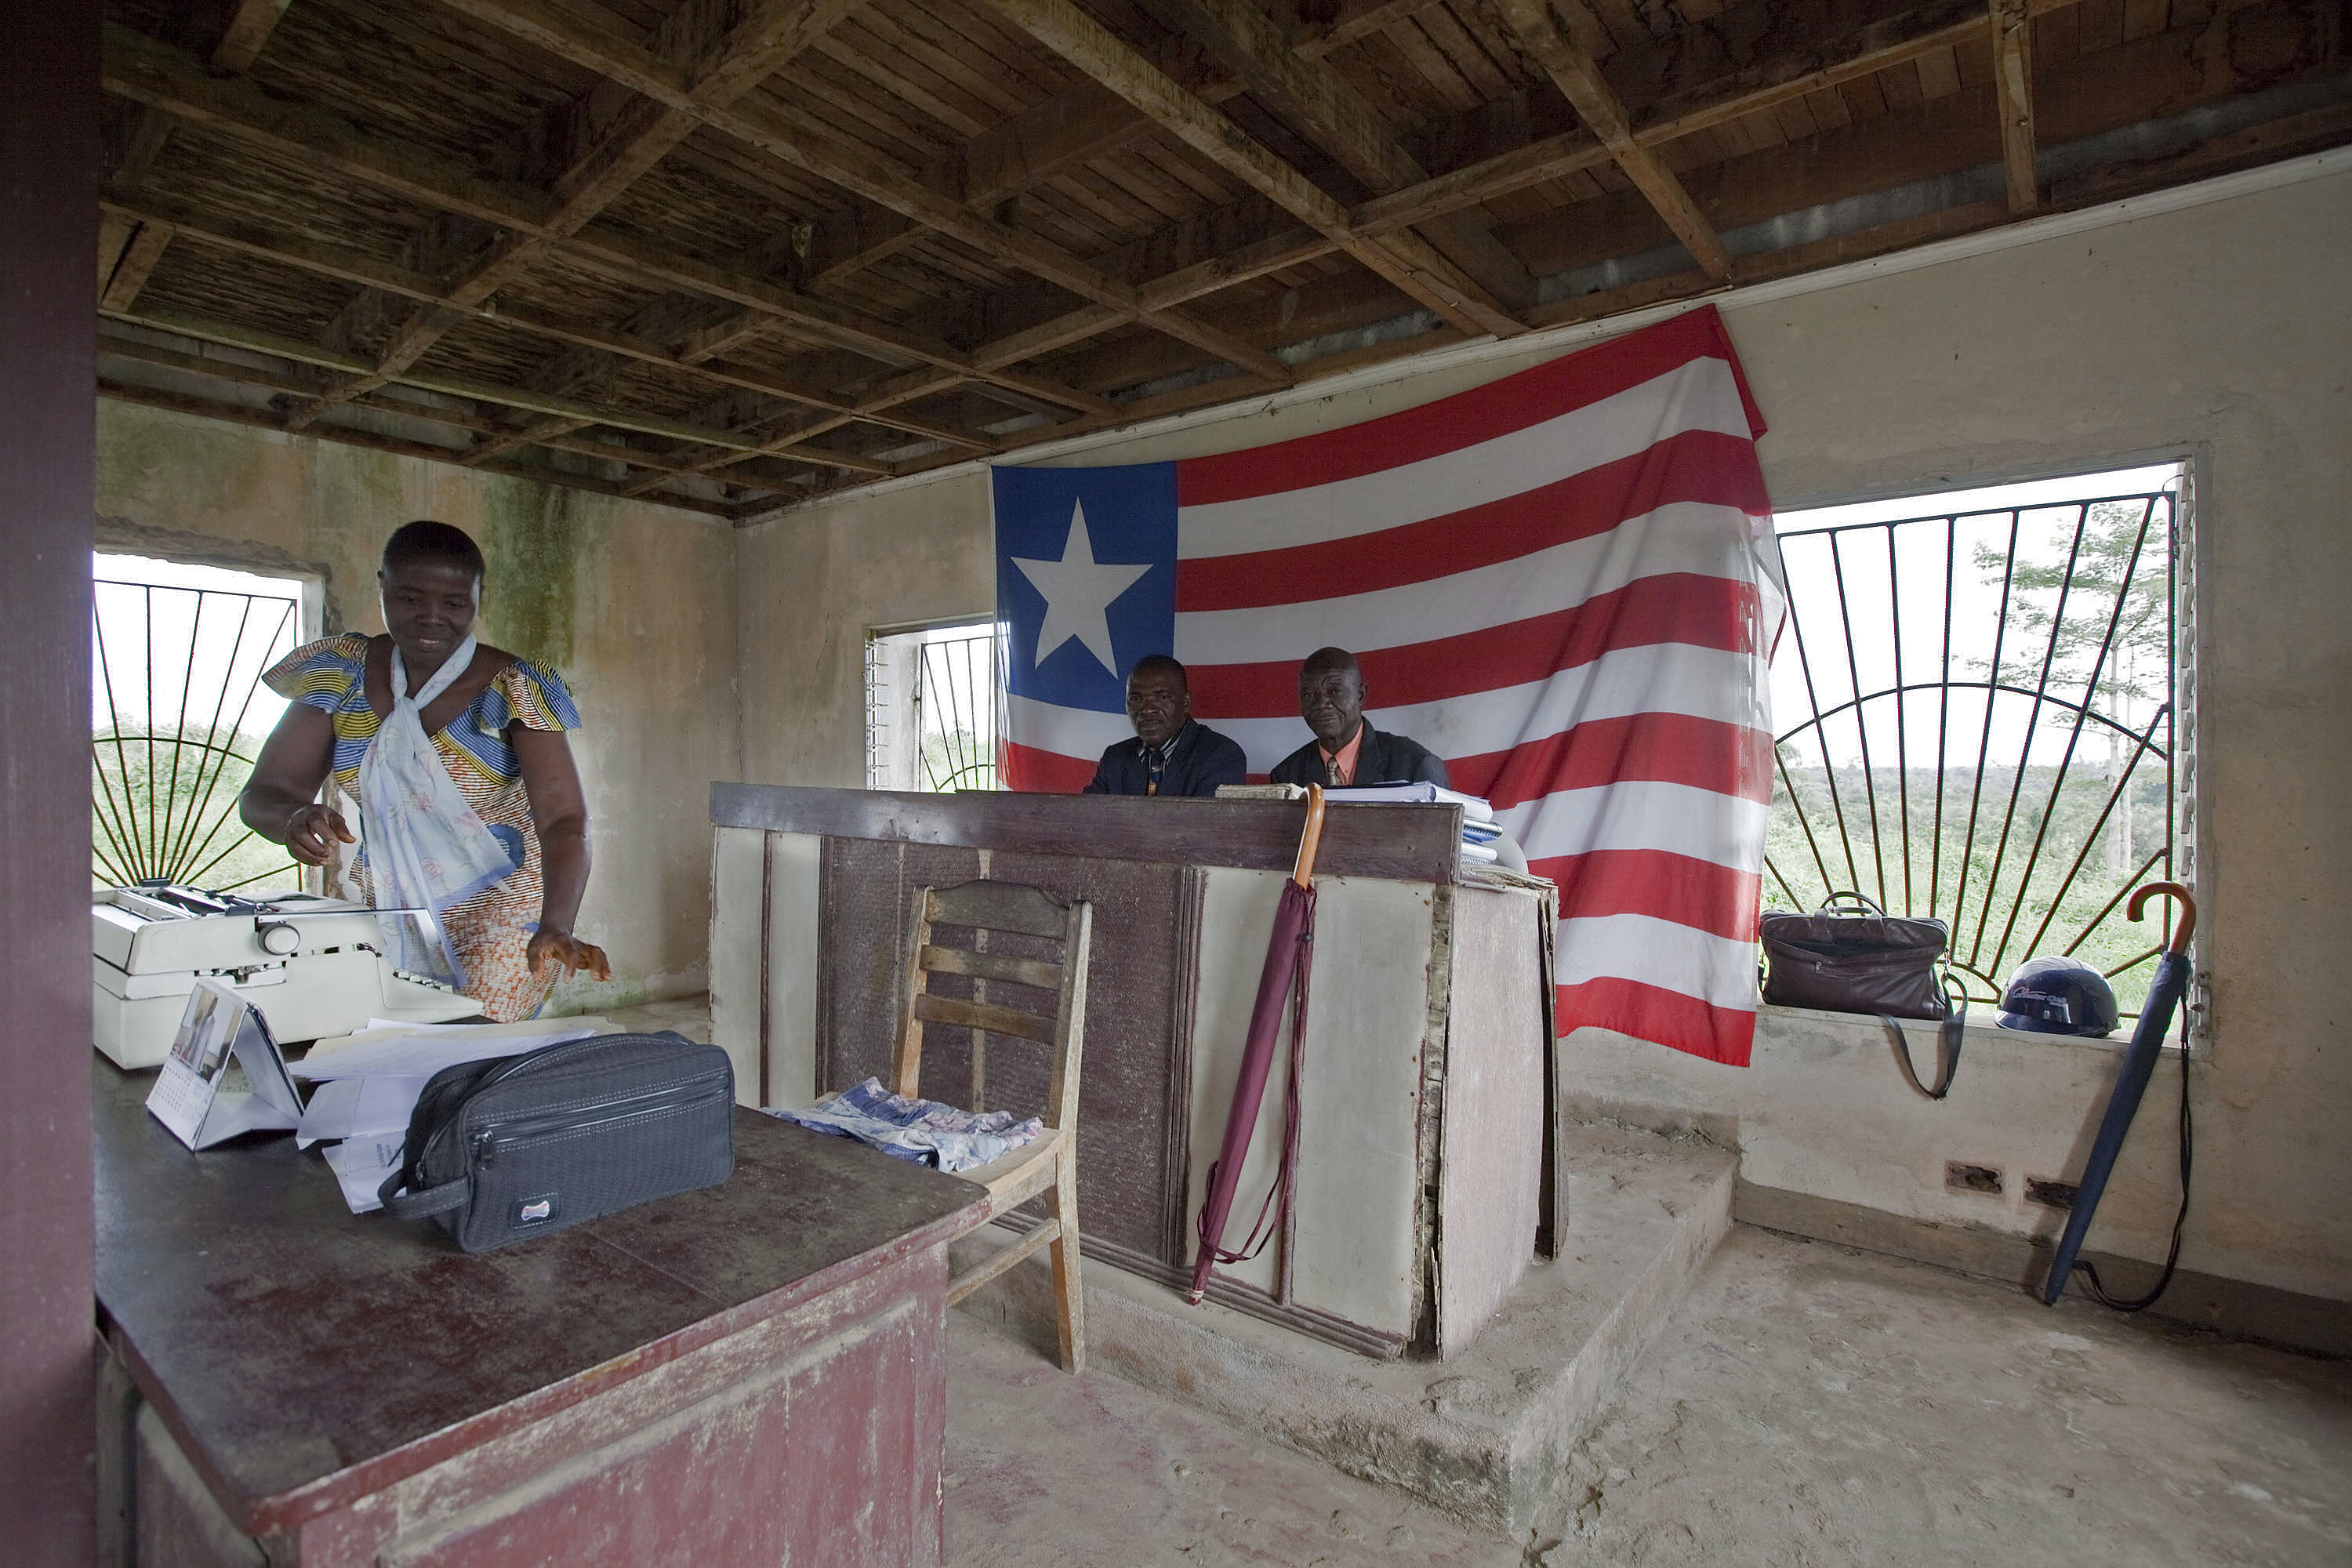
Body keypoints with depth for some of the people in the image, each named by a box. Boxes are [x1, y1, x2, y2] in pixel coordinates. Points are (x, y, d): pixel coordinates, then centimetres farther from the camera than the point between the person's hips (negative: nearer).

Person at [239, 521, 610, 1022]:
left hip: (500, 918, -4)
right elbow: (261, 796, 1)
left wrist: (555, 927, -38)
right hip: (386, 918, 4)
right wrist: (295, 818, -25)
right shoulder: (343, 672, 1)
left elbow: (563, 820, -21)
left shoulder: (515, 690, -12)